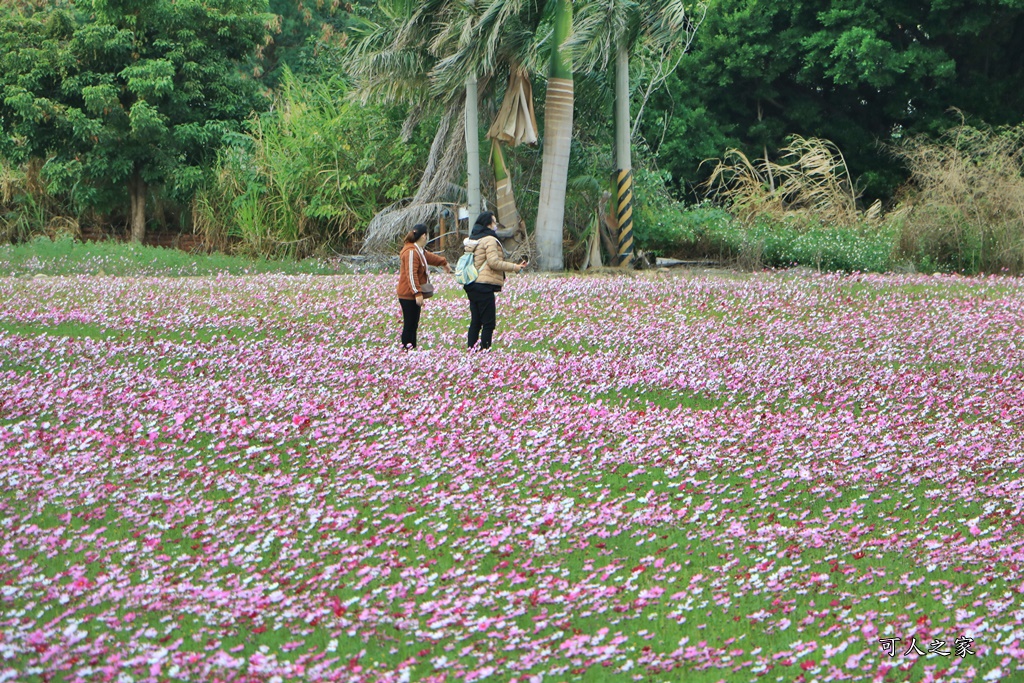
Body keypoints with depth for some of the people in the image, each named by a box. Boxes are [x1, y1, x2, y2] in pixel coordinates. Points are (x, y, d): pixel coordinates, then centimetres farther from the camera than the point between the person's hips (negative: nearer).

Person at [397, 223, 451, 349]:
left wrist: (443, 262, 57)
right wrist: (417, 293, -25)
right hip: (409, 296, -11)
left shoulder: (418, 251, 18)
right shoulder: (411, 252, -16)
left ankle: (412, 347, 14)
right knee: (409, 325, -11)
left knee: (413, 325, 11)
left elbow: (429, 257, 40)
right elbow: (411, 274, -23)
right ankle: (407, 348, -11)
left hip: (413, 296, 11)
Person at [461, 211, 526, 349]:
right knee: (489, 323, -5)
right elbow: (494, 262, -17)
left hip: (471, 286, 9)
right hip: (484, 286, -9)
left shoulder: (472, 240, 16)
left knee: (475, 322, 12)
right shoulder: (489, 240, -11)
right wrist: (514, 267, -11)